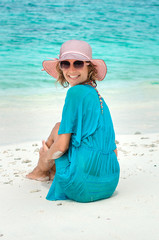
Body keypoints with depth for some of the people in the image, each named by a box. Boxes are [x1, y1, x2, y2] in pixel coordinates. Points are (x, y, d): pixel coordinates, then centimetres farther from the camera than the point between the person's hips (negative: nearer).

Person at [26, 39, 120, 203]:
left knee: (58, 128, 15)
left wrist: (45, 157, 10)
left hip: (83, 188, -7)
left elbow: (61, 146, -13)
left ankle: (40, 171, 40)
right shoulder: (97, 95, 13)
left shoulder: (76, 92, -11)